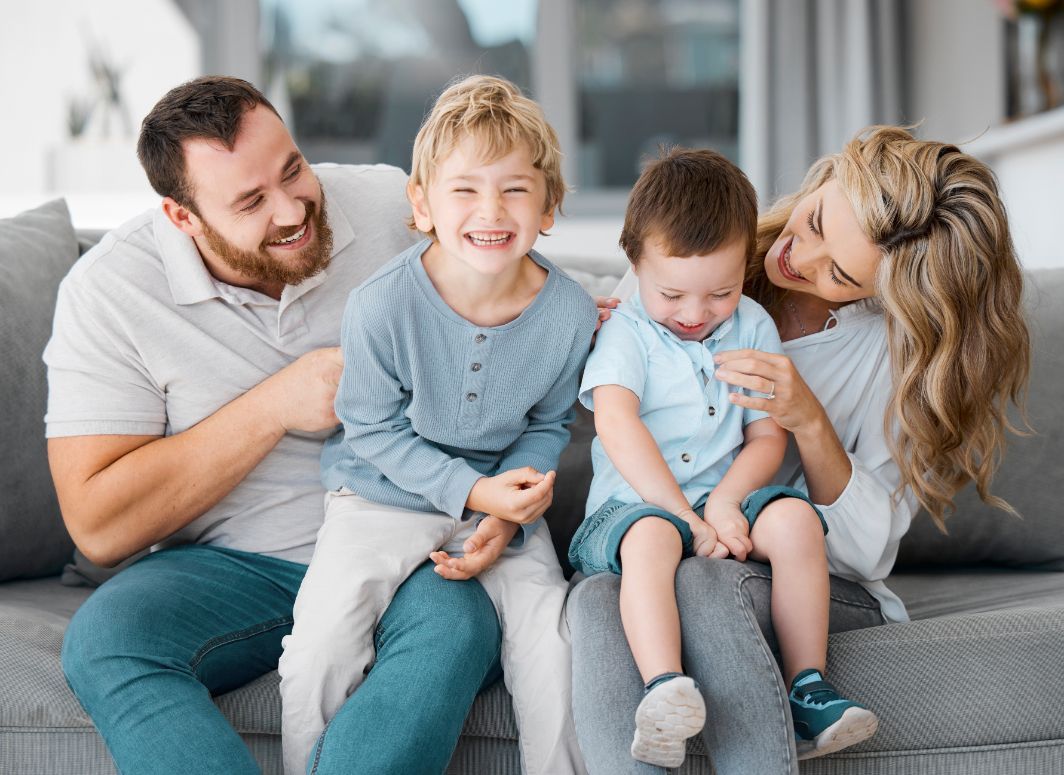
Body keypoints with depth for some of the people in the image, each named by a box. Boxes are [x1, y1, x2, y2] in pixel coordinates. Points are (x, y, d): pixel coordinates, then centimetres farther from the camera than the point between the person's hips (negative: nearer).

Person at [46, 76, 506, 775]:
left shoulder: (394, 207, -5)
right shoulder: (107, 292, -10)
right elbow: (98, 528, -13)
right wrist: (275, 408, -18)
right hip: (229, 568, 0)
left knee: (458, 620, -34)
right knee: (103, 641, -31)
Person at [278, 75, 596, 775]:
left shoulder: (570, 315, -12)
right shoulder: (382, 305, -22)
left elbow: (547, 426, 3)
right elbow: (375, 428, -10)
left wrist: (508, 515, -13)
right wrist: (472, 491, -19)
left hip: (502, 497, 2)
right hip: (386, 495, -2)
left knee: (551, 631, -15)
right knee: (326, 631, -20)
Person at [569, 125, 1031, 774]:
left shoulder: (904, 349, -7)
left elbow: (869, 550, -8)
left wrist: (810, 422, -22)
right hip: (650, 550, 2)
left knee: (705, 581, -38)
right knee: (596, 600, -35)